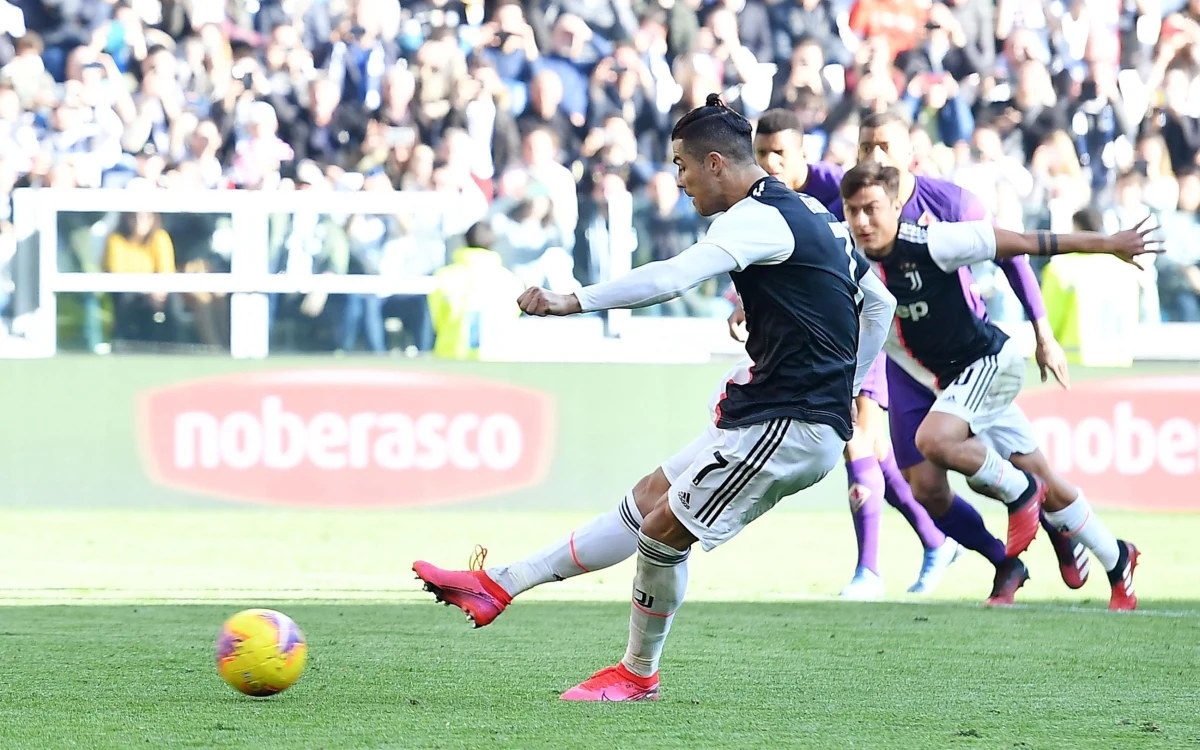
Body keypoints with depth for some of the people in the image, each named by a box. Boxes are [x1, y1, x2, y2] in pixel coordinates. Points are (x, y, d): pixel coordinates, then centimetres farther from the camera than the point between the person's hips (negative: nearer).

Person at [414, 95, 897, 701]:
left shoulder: (757, 218, -16)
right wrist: (844, 391, 26)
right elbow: (880, 302, 24)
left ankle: (638, 674, 16)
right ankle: (499, 586, 17)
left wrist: (573, 301, -34)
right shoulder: (808, 213, 16)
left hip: (790, 425, -10)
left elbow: (675, 275, -32)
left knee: (664, 532, -3)